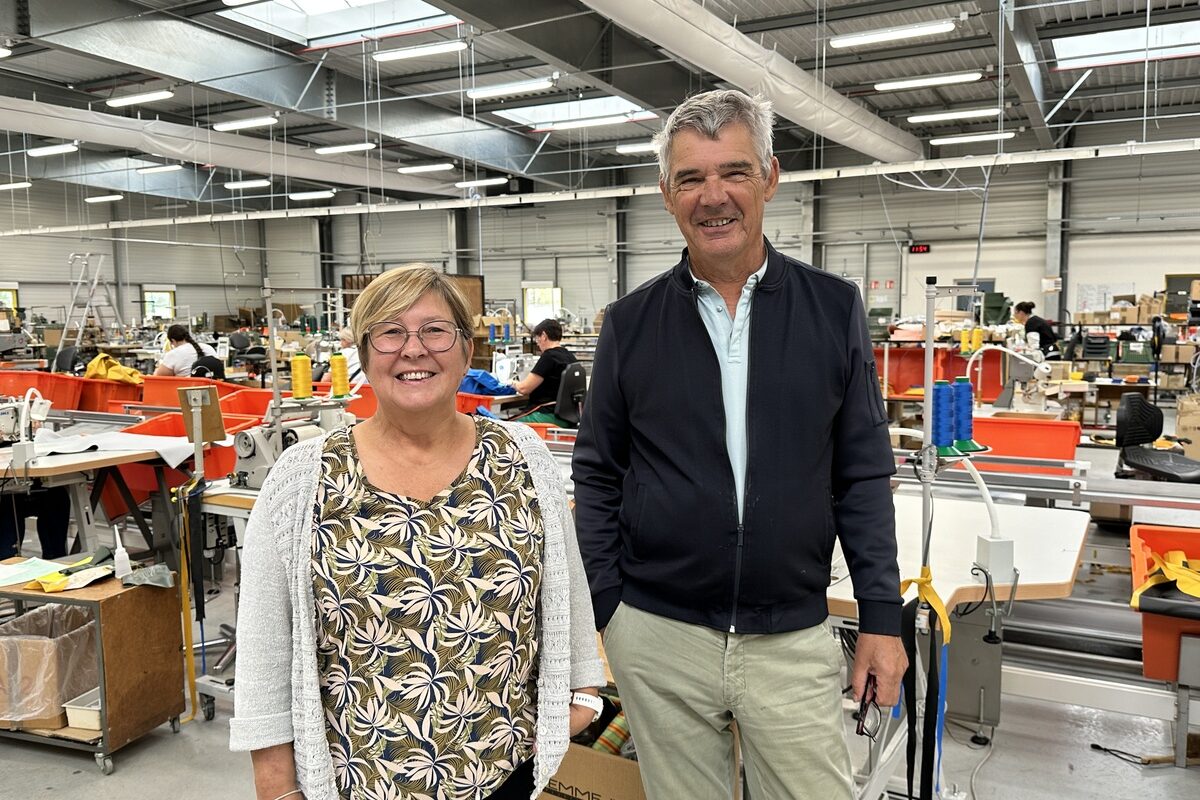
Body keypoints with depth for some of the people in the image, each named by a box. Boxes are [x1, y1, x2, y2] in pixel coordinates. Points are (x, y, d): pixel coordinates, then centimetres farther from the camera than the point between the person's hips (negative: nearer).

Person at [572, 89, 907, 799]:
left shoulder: (834, 309, -2)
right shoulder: (630, 325, -1)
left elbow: (862, 476, 1)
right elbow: (598, 479, 3)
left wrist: (882, 616, -1)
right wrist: (604, 612, 0)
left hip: (793, 638, 0)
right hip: (657, 635, 1)